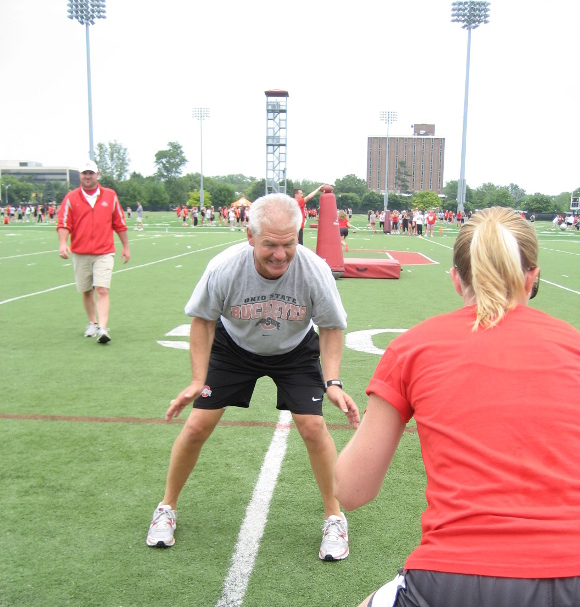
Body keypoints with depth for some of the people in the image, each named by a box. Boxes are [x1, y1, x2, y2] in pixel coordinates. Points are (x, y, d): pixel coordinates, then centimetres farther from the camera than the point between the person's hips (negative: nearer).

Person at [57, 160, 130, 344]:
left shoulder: (110, 196, 6)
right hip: (80, 253, 2)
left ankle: (102, 329, -17)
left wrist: (126, 246, 12)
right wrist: (63, 243, -19)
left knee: (102, 290, -13)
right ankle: (92, 323, 31)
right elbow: (63, 224, -2)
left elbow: (119, 223, 11)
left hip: (104, 253, -2)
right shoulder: (71, 198, 4)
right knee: (86, 291, 12)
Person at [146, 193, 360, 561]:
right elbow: (203, 320, -11)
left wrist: (333, 383, -24)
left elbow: (332, 328, -13)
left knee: (313, 427, -12)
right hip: (233, 347, 1)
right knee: (197, 426, -3)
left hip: (294, 351, 0)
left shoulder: (315, 270, -30)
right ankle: (168, 508, 24)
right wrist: (198, 381, -16)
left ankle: (334, 517, 14)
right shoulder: (224, 268, -31)